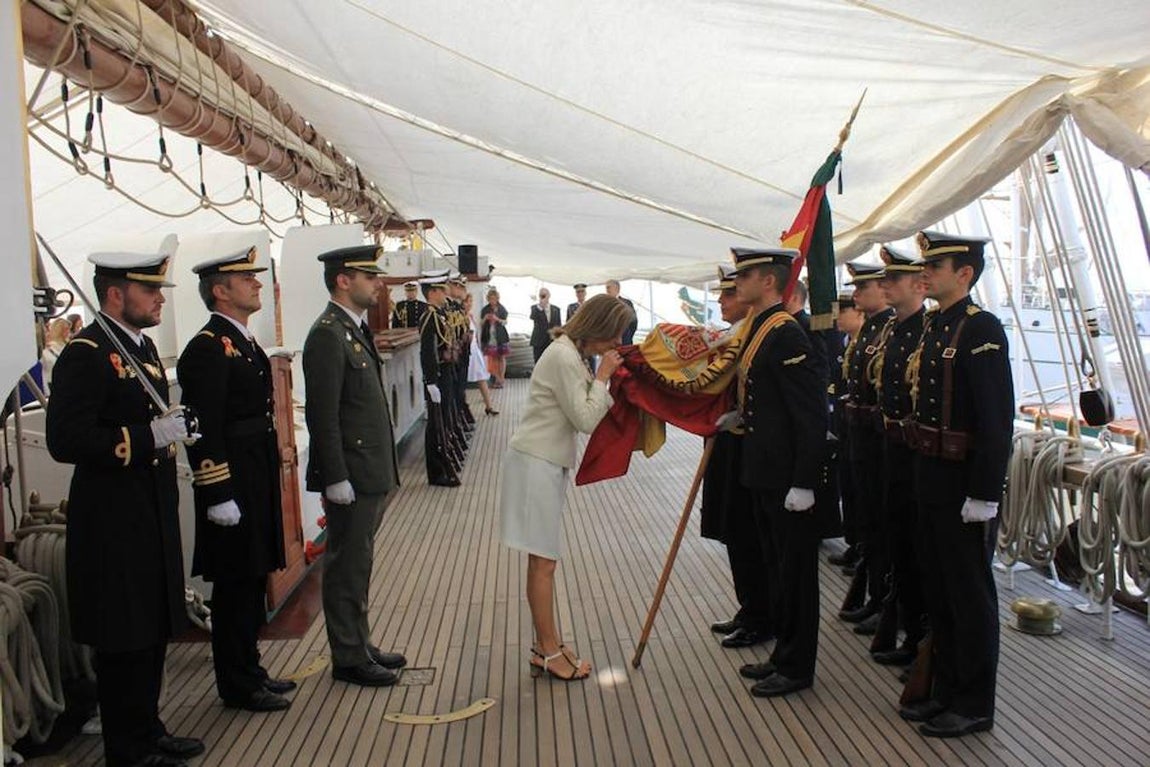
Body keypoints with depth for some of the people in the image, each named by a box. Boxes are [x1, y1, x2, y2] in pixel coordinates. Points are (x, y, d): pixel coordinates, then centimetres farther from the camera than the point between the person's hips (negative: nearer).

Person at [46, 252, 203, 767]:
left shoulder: (142, 346, 13)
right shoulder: (85, 353, -16)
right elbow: (65, 440, -24)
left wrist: (174, 425, 8)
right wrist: (149, 435, -25)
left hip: (153, 515, 9)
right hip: (113, 523, -9)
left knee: (154, 632, 18)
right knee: (125, 640, 4)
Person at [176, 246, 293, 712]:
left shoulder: (244, 340, 14)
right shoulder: (207, 348, -16)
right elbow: (204, 430, -21)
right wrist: (219, 496, -21)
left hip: (257, 483, 10)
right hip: (233, 485, -10)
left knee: (252, 580, 18)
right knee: (235, 585, 2)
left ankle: (249, 670, 31)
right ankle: (237, 686, 16)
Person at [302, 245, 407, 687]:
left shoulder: (355, 328, 13)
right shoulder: (328, 335, -16)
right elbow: (322, 415, -20)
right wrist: (336, 479, -21)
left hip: (370, 471, 10)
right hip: (351, 475, -10)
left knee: (356, 563, 18)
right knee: (347, 566, 2)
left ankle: (359, 646, 30)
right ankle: (349, 659, 15)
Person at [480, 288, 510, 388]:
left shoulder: (502, 309, 3)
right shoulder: (484, 310, 6)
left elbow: (505, 322, 3)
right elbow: (481, 324, 7)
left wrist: (497, 319, -16)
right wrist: (485, 318, -14)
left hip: (500, 336, -1)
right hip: (489, 337, 1)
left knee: (501, 357, -1)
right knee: (492, 358, -1)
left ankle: (501, 379, 2)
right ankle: (497, 379, 5)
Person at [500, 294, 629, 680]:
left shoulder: (573, 353, 13)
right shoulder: (563, 356, -18)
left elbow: (593, 410, 13)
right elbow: (585, 419, -19)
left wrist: (603, 382, 1)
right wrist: (603, 376, -11)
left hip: (548, 462, 10)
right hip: (536, 463, -10)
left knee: (543, 559, 14)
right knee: (543, 561, -1)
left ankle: (546, 645, 22)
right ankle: (549, 652, 9)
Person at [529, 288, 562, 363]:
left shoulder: (556, 309, 9)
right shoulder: (535, 308, 1)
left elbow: (559, 326, 10)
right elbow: (533, 317, -21)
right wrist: (540, 307, -32)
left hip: (552, 342, 2)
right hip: (538, 342, -2)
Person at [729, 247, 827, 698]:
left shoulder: (786, 335, -19)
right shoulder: (758, 329, 12)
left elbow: (813, 414, -22)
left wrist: (803, 483, -22)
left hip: (788, 478, -10)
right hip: (764, 474, 10)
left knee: (794, 571, 3)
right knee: (777, 567, 18)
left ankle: (797, 668, 17)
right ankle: (784, 654, 32)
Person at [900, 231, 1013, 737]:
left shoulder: (981, 328, -15)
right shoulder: (933, 327, 11)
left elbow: (997, 417, -20)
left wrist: (984, 494, -21)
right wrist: (922, 470, 16)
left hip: (964, 483, -9)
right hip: (931, 478, 9)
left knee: (970, 594, 4)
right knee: (938, 588, 17)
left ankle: (975, 704, 19)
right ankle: (947, 688, 31)